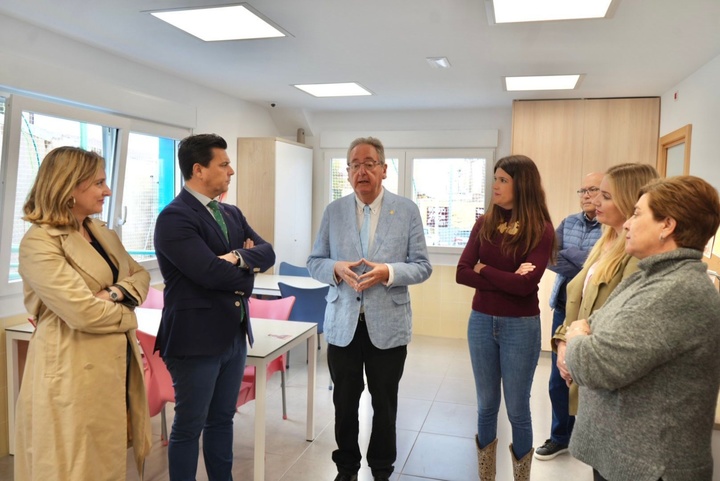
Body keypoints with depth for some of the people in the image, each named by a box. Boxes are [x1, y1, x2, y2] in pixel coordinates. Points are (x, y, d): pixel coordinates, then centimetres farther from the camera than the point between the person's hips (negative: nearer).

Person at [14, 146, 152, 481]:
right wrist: (126, 315, -7)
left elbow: (140, 275, 8)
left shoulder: (103, 233, 10)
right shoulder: (39, 243, -17)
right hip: (75, 373, -8)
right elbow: (84, 312, -25)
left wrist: (116, 292, -13)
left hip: (117, 363, 8)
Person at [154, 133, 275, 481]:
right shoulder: (174, 217, -16)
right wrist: (246, 275, -7)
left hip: (234, 335, 8)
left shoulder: (232, 214, 11)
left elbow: (268, 253, 2)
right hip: (196, 337, -8)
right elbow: (211, 272, -25)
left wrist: (240, 257, -17)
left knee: (222, 419, 20)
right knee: (189, 427, 8)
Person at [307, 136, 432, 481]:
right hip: (343, 324, 2)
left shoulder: (407, 210, -3)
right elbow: (314, 262, 4)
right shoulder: (333, 211, 2)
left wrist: (388, 272, -22)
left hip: (388, 325, -1)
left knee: (384, 405, 15)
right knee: (345, 403, 16)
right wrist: (337, 269, -17)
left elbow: (422, 266, -4)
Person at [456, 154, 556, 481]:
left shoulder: (541, 230, -10)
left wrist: (484, 269, -11)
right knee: (486, 406, 16)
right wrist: (507, 280, -17)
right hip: (481, 322, 4)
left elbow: (526, 284, -21)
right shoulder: (484, 224, 1)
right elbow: (462, 274, -7)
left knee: (518, 410, 10)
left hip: (521, 327, -3)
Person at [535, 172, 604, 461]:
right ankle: (560, 436, 29)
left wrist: (562, 254, -14)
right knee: (559, 378, 12)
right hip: (563, 309, 5)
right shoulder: (569, 222, 8)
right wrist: (579, 269, -18)